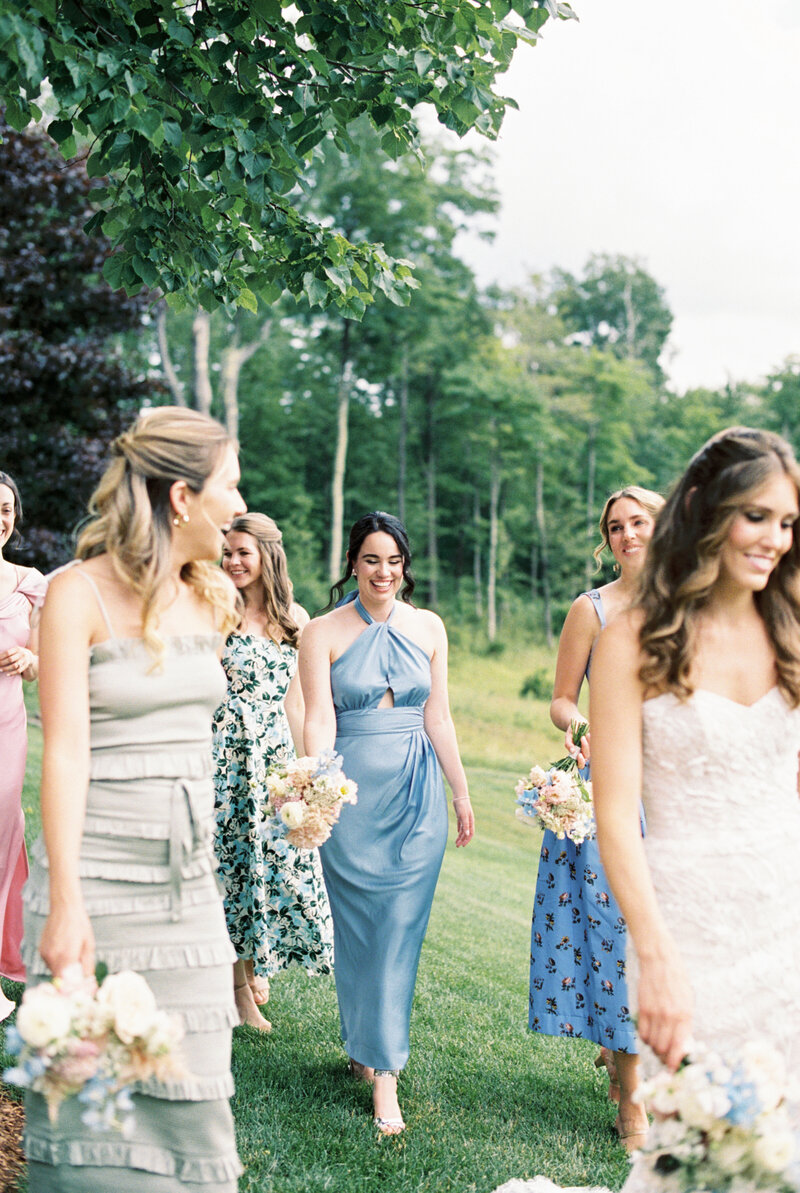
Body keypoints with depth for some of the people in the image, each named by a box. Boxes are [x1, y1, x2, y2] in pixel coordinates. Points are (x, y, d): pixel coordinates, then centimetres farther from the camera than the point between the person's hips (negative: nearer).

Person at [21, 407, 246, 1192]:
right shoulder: (78, 594, -10)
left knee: (188, 1092, 8)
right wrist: (65, 902, -22)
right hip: (98, 879, -5)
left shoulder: (215, 599, 8)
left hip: (187, 878, 5)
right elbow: (65, 750, -16)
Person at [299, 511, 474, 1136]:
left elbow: (438, 719, 12)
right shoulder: (324, 633, -1)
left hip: (417, 793, 2)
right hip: (351, 790, -2)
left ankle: (383, 1066, 7)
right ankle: (367, 1045, 18)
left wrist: (462, 794, 13)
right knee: (359, 926, 2)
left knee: (401, 927, 0)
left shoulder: (428, 627, 8)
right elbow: (320, 720, -9)